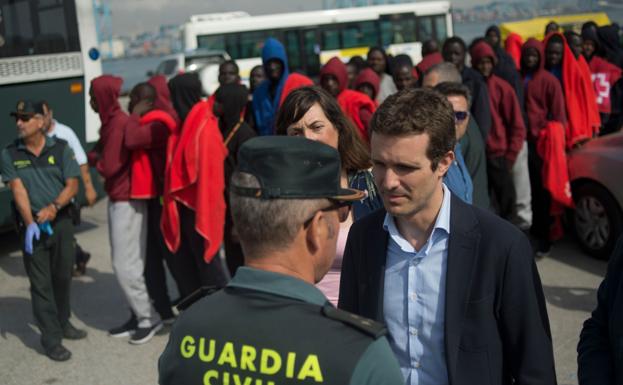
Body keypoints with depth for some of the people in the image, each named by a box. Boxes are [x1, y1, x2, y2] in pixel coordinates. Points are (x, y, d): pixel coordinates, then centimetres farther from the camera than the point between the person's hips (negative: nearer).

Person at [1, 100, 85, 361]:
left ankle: (63, 323, 34)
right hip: (32, 226, -2)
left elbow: (72, 184, -3)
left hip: (61, 221, 2)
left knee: (63, 276, 14)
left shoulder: (60, 149, 0)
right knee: (41, 283, 0)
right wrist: (30, 223, -23)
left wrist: (54, 207, -20)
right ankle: (51, 340, 4)